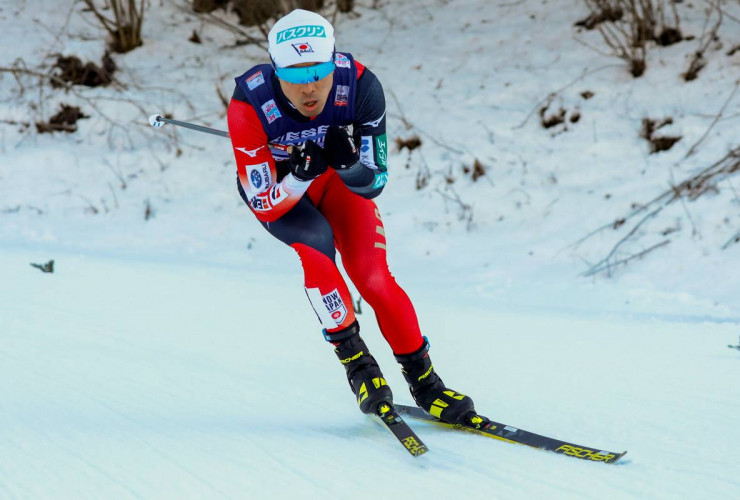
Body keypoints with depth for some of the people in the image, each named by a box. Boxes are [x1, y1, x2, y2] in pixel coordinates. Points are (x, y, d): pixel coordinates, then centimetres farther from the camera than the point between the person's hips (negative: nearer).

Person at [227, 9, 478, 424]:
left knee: (372, 274, -17)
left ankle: (424, 382, -2)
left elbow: (374, 184, -22)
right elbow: (266, 206, -28)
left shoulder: (360, 86, -31)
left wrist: (348, 163, -43)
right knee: (315, 241, -31)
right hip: (277, 189, -1)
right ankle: (355, 359, -15)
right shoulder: (250, 105, -34)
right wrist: (302, 174, -46)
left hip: (339, 177, 1)